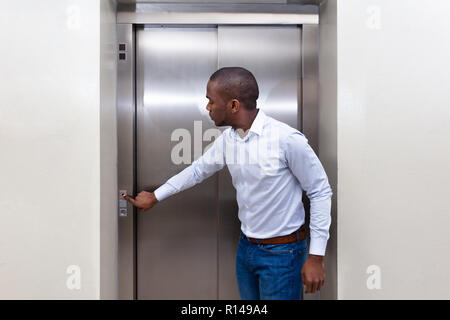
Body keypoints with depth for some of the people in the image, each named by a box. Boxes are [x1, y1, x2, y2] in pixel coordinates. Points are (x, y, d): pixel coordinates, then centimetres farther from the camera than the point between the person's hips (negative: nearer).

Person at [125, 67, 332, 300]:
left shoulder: (287, 139, -22)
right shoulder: (227, 139, -2)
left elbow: (320, 192, -14)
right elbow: (198, 169, 13)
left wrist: (316, 256, -14)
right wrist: (155, 197, 21)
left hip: (281, 253, -6)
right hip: (246, 246, 6)